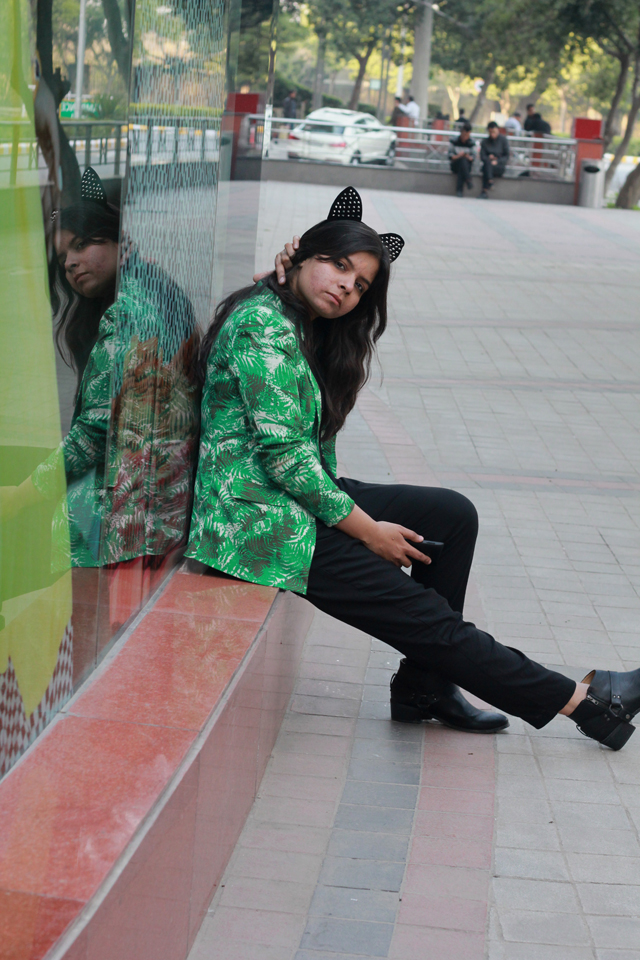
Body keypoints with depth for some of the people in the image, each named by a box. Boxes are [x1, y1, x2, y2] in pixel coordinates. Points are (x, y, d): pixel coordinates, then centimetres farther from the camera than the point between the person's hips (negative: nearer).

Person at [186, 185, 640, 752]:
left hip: (306, 498, 10)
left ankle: (423, 686, 7)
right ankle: (578, 700, 4)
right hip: (262, 520, -10)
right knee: (427, 619, -7)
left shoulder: (304, 327, 14)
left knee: (454, 514, 5)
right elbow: (284, 453, -21)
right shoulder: (262, 323, -17)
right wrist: (368, 530, -14)